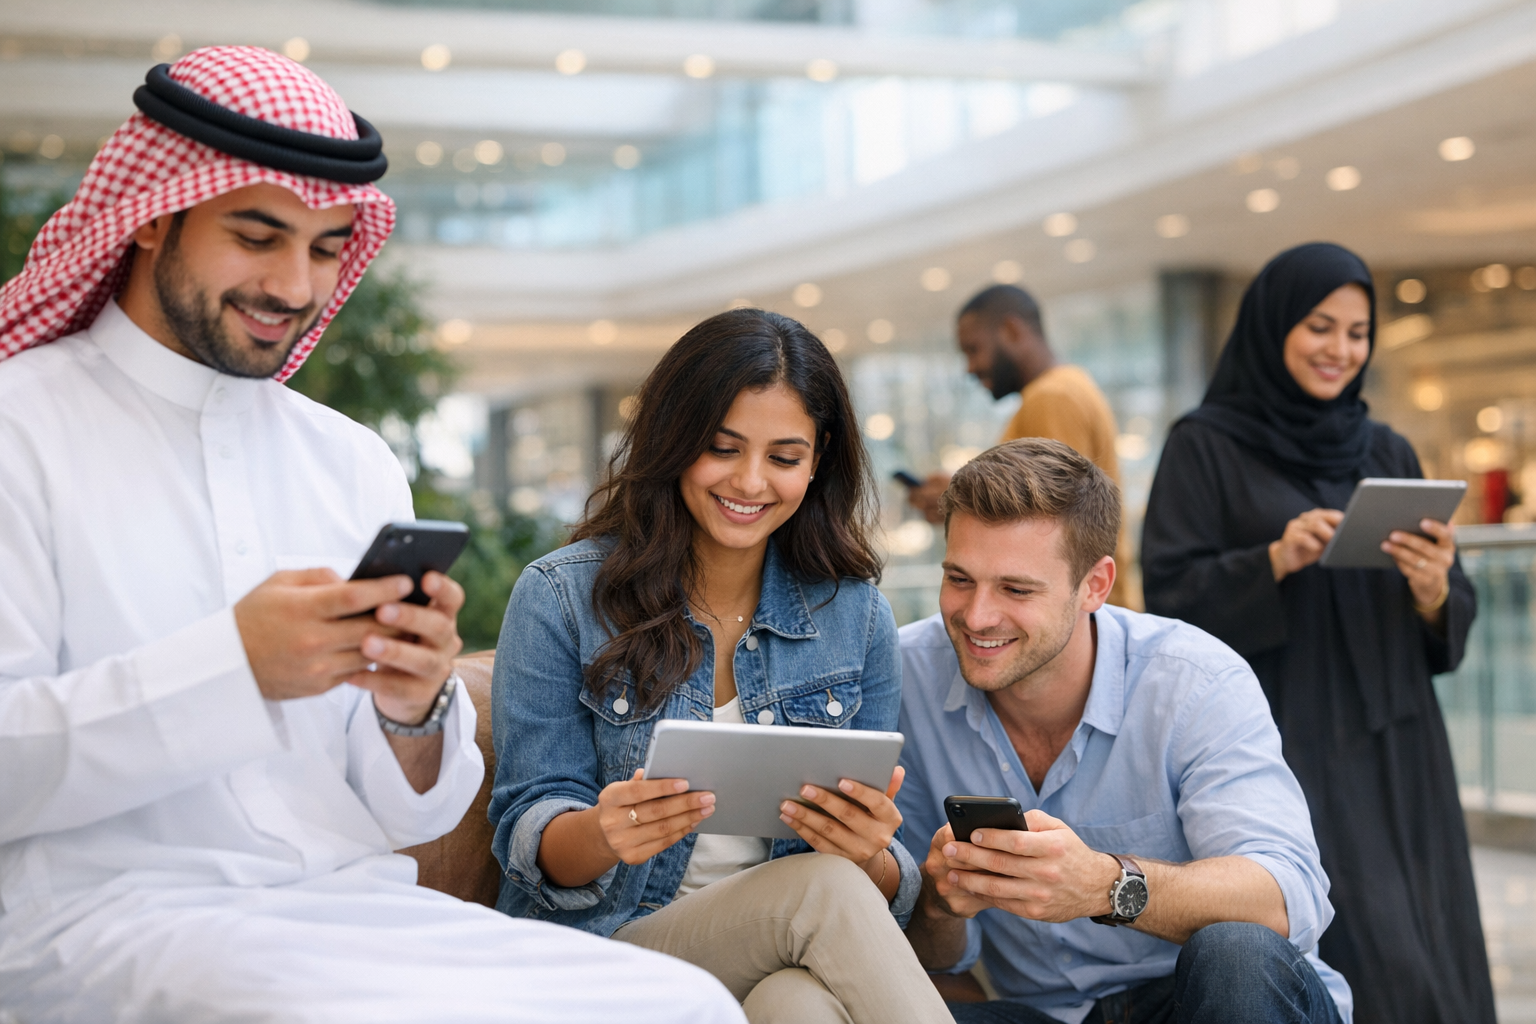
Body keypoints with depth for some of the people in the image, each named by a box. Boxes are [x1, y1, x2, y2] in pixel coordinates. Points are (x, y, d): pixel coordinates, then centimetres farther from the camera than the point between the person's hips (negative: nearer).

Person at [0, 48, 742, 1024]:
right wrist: (230, 666, -22)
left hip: (353, 905, 5)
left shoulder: (357, 463, 15)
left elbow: (405, 817, 14)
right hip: (107, 905, -5)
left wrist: (414, 712, -9)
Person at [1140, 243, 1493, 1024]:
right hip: (1277, 749, -4)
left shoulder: (1388, 454, 14)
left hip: (1394, 755, 5)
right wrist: (1275, 560, -20)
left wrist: (1433, 592, -10)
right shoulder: (1204, 446, 1)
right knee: (1348, 960, -15)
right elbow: (1170, 592, -6)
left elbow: (1452, 621, 12)